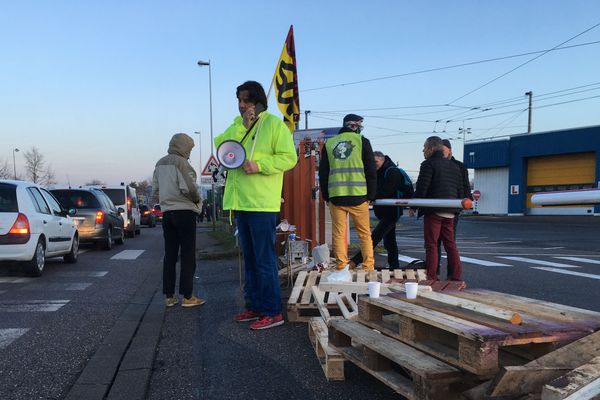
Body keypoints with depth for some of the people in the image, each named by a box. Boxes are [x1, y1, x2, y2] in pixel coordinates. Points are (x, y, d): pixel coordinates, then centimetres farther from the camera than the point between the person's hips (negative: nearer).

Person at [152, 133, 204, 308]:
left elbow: (155, 192, 15)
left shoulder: (159, 164, 14)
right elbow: (188, 188, -18)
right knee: (188, 255, 0)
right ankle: (187, 297, 3)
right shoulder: (181, 162, -10)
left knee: (169, 255, 10)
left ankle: (169, 296, 14)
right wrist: (197, 199, -1)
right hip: (184, 212, -7)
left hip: (166, 213, 7)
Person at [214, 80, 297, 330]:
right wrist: (242, 125, -9)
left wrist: (259, 165, -21)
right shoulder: (237, 124, 17)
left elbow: (289, 158, -11)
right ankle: (255, 306, 26)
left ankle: (272, 311, 5)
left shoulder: (273, 123, -5)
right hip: (241, 201, 8)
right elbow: (221, 145, 1)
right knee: (249, 259, 14)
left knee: (264, 259, -4)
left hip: (262, 202, -8)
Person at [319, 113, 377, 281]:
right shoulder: (362, 141, 4)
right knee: (364, 233, 8)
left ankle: (341, 269, 4)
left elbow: (322, 173, 11)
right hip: (358, 196, -1)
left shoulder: (329, 143, 11)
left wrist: (326, 196, 16)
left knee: (339, 234, 5)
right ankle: (368, 268, 9)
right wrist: (371, 195, 8)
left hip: (335, 196, 2)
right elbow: (371, 171, 2)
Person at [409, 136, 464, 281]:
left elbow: (421, 189, -13)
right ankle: (456, 276, 15)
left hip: (433, 211, -7)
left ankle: (431, 277, 0)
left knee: (431, 244, -2)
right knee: (450, 244, 13)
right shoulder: (454, 166, 16)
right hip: (450, 212, 7)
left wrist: (413, 206, -3)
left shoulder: (428, 164, -8)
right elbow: (460, 191, 17)